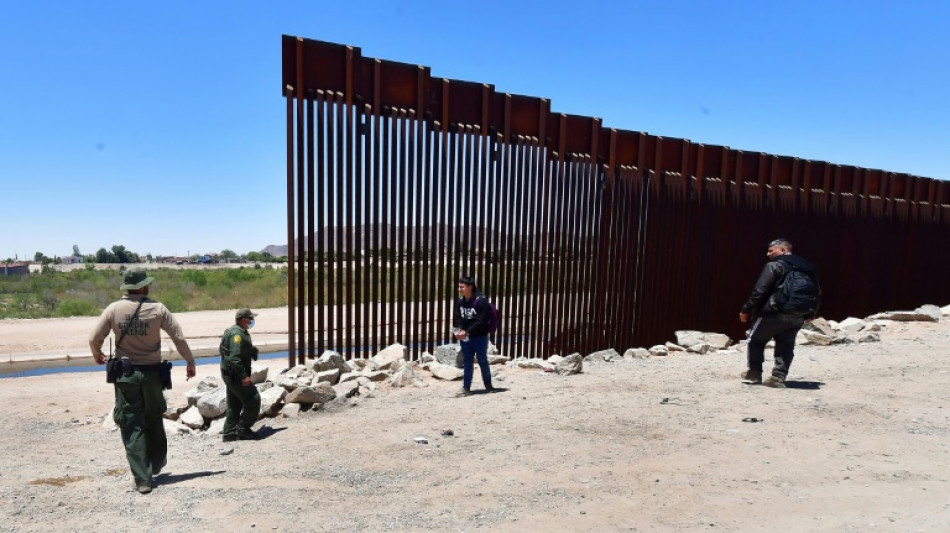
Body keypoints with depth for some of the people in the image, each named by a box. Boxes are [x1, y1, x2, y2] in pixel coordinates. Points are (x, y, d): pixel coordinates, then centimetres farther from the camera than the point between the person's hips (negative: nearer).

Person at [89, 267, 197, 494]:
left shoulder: (114, 309, -4)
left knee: (132, 426, 5)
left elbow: (94, 339, 1)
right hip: (152, 372, 0)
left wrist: (97, 356, 23)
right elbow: (178, 337, -6)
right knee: (154, 420, 20)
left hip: (125, 374, 0)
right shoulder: (157, 308, -7)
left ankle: (142, 479, 3)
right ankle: (157, 463, 36)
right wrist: (190, 362, 7)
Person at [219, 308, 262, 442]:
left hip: (230, 374, 11)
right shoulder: (237, 334, -19)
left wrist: (252, 350, 9)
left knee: (234, 404, 16)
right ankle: (243, 429, 3)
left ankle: (230, 433, 22)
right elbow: (235, 357, -27)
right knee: (253, 400, -4)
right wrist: (243, 376, -27)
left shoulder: (240, 332, 14)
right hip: (235, 375, -11)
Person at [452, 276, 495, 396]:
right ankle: (466, 388, 15)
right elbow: (457, 317, 7)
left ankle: (488, 385, 25)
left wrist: (467, 332, -23)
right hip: (465, 337, 5)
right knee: (467, 362, 9)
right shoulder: (460, 301, 2)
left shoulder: (481, 301, -18)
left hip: (479, 337, -5)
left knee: (482, 361, 8)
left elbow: (481, 322, -22)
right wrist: (458, 330, -12)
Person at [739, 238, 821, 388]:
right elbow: (817, 293, 20)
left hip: (774, 313, -6)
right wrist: (810, 313, 30)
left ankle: (754, 372, 16)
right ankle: (779, 377, 4)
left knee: (756, 340, 11)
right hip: (797, 317, 6)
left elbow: (760, 291, -16)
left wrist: (746, 310, -10)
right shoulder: (807, 267, 14)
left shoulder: (774, 266, -10)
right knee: (786, 345, 11)